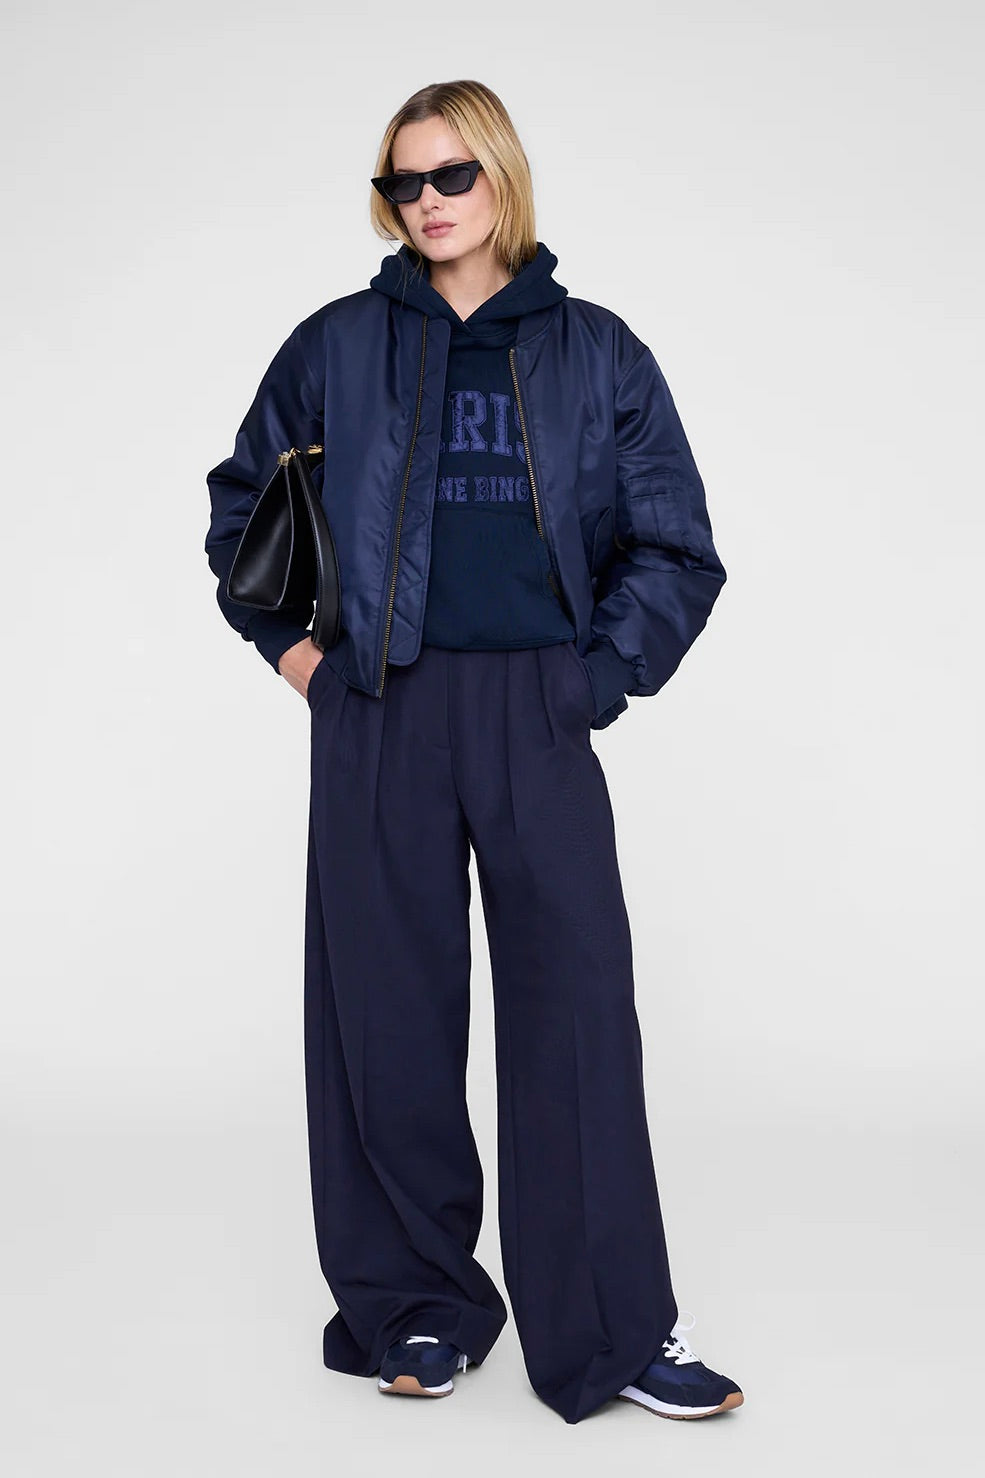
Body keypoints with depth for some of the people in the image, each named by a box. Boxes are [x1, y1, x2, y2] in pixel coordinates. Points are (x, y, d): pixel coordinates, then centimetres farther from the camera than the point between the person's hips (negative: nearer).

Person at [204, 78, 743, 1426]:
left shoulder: (596, 354, 7)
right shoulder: (337, 347, 8)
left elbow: (678, 549, 8)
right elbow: (243, 498, 21)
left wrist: (604, 674, -3)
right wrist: (284, 637, 9)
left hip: (540, 721, -1)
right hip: (379, 721, 1)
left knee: (577, 1010, -3)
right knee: (389, 1010, 5)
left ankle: (616, 1333, 7)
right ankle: (414, 1306, 20)